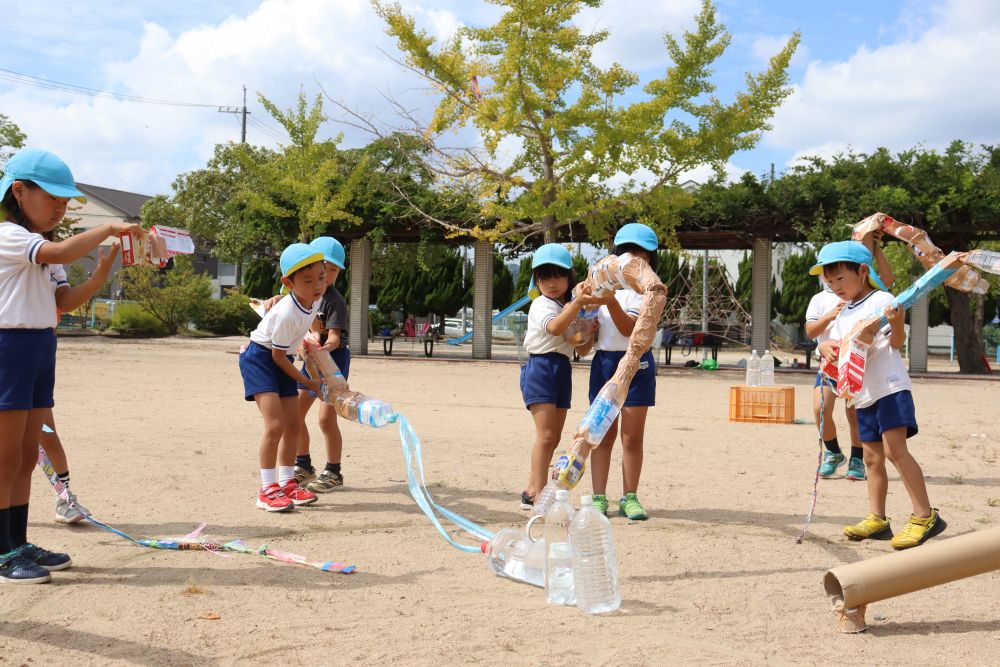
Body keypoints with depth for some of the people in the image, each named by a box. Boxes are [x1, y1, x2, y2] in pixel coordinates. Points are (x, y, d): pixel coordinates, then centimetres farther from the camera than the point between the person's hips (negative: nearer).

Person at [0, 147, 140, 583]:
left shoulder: (41, 247, 18)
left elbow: (61, 302, 11)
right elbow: (60, 253, -29)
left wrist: (100, 274, -1)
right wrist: (110, 228, -23)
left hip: (40, 348, 9)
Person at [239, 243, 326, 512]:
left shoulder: (315, 299, -9)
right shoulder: (287, 314, -32)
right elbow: (278, 355, -21)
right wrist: (306, 382, -12)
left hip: (280, 360, 9)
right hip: (259, 357, -9)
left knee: (292, 426, 9)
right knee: (275, 425, -19)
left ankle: (287, 484, 21)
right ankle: (268, 490, -12)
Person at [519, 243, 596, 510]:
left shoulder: (571, 308, 18)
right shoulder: (541, 305, -6)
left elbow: (582, 350, 19)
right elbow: (555, 327, -29)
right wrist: (578, 302, -36)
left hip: (562, 370, 8)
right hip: (541, 367, -8)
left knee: (554, 437, 8)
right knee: (546, 434, -14)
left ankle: (532, 492, 15)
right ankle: (537, 494, -13)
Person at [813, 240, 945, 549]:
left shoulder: (880, 300, -7)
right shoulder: (843, 314, 16)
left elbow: (897, 343, -15)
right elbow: (834, 343, 13)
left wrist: (897, 325, -37)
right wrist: (826, 347, -11)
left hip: (890, 386, -8)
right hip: (864, 395, 8)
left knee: (894, 448, -18)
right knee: (872, 457, 10)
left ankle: (925, 516, -15)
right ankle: (877, 519, 16)